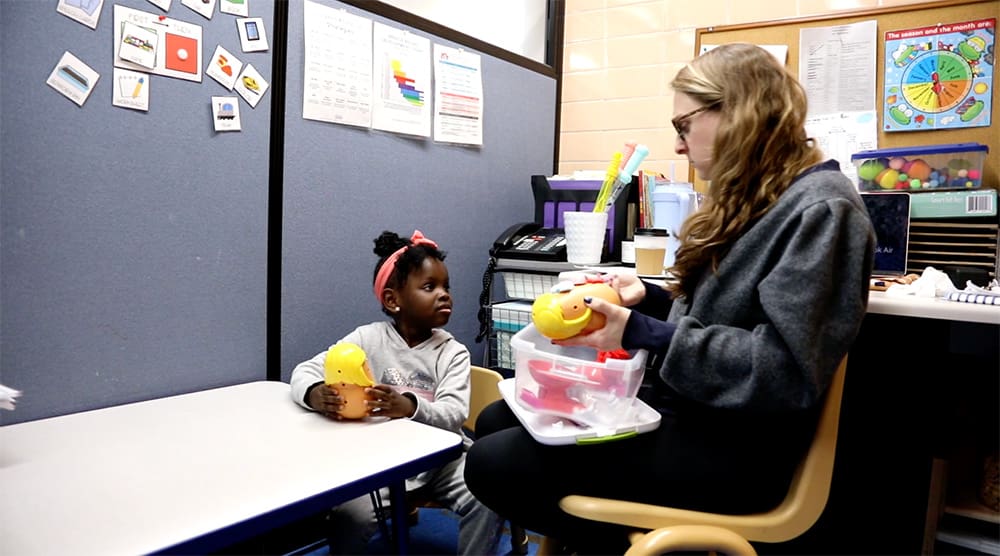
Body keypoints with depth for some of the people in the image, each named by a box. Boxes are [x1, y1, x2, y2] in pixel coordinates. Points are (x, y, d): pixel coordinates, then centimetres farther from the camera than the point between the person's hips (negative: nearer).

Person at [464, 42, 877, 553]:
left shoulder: (820, 210, -17)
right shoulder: (754, 198, 14)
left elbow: (785, 370, -25)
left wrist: (644, 335, -25)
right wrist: (647, 297, 3)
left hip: (733, 445, -10)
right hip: (680, 403, 10)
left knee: (493, 465, -15)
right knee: (496, 423, 7)